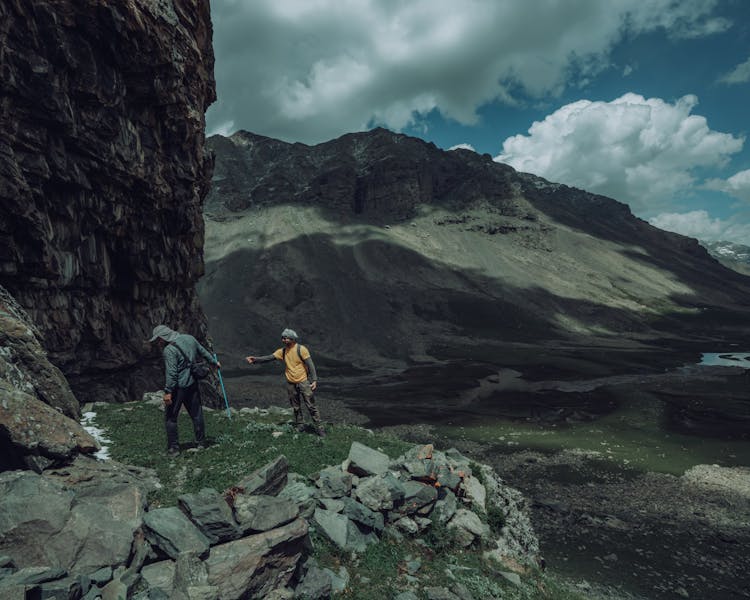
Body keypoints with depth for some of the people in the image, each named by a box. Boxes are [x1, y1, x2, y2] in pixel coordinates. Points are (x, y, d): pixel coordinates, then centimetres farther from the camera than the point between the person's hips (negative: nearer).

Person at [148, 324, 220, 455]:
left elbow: (171, 373, -23)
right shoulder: (189, 338, 3)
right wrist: (214, 362, 32)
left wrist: (168, 392, -19)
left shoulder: (169, 350, -19)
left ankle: (173, 448, 9)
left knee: (170, 417, 6)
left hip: (178, 387, -7)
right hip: (192, 384, 7)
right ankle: (201, 443, 25)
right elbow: (203, 351, 17)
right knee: (196, 414, 16)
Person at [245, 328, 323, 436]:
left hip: (303, 382, -5)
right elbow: (269, 358, 0)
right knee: (296, 407, 14)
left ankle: (319, 428, 2)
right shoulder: (283, 351, 4)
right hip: (291, 384, 5)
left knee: (311, 406, -4)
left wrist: (314, 380, -20)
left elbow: (310, 365, -15)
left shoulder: (301, 349, -13)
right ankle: (299, 426, 28)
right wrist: (256, 359, -14)